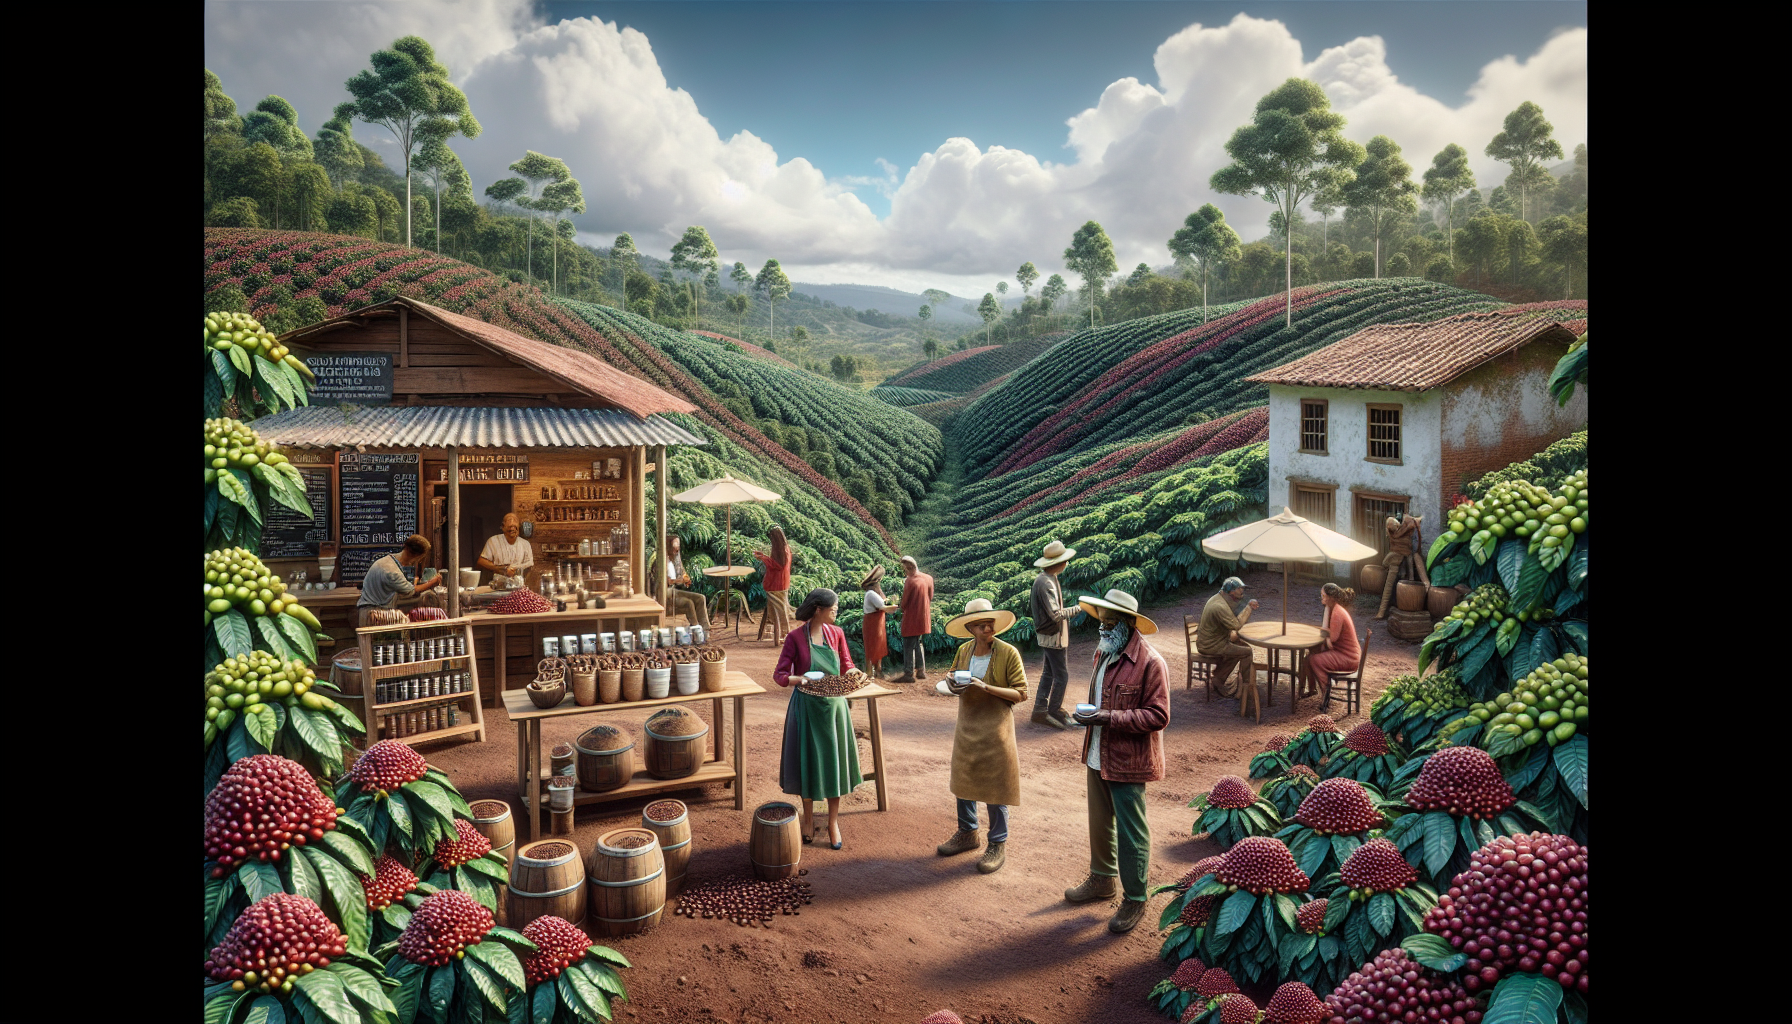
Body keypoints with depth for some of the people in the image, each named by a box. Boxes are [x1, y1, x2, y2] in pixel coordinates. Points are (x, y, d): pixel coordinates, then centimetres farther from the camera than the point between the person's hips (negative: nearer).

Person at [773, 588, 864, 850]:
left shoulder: (836, 634, 1)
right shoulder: (795, 637, -11)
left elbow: (847, 666, 9)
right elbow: (780, 674, -11)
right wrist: (800, 679, -30)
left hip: (834, 704, 3)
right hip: (806, 706, -3)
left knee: (834, 761, 8)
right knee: (807, 762, 7)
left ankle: (833, 822, 22)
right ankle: (808, 820, 27)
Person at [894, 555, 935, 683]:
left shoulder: (910, 581, -19)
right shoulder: (928, 578, 1)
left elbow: (904, 602, -13)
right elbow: (930, 597, 11)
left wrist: (902, 609, 7)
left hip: (911, 618, -7)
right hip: (924, 617, 7)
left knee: (908, 646, 0)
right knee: (919, 644, 20)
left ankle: (908, 673, 2)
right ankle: (921, 670, 23)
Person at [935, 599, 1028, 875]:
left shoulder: (1008, 653, -14)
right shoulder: (964, 650, 2)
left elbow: (1021, 693, -14)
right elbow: (953, 678, 16)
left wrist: (986, 687, -24)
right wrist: (952, 684, -8)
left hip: (995, 728, -5)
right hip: (967, 725, 6)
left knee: (995, 787, 3)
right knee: (963, 780, 16)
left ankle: (998, 845, 18)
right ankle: (967, 833, 35)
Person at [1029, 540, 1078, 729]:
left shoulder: (1044, 578, 7)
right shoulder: (1046, 583, -26)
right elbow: (1056, 614, -30)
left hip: (1048, 635, 10)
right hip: (1053, 637, -10)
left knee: (1049, 673, 19)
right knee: (1061, 676, -1)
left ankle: (1040, 710, 26)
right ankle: (1054, 714, 9)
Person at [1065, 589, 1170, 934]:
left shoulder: (1150, 663, -19)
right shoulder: (1103, 652, 8)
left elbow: (1158, 716, -21)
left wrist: (1110, 718, -25)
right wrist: (1088, 715, 6)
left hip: (1128, 762, -8)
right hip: (1098, 756, 8)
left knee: (1130, 831, 2)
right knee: (1100, 822, 20)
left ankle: (1135, 899, 17)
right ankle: (1102, 879, 39)